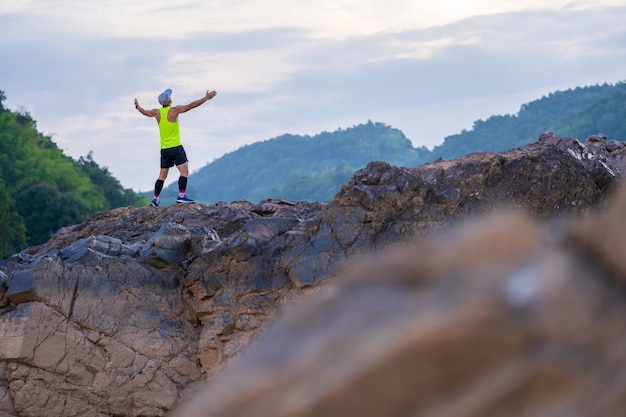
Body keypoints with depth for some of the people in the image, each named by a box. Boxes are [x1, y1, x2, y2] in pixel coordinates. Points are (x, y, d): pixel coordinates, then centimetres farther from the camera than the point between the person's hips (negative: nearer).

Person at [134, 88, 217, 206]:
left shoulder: (157, 113, 8)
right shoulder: (174, 110, -9)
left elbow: (144, 112, 28)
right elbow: (191, 105, -11)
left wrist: (138, 106, 48)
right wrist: (206, 98, -8)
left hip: (164, 149, 7)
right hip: (175, 147, -7)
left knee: (162, 175, 13)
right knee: (184, 171, -10)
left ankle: (155, 199, 13)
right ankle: (181, 196, -24)